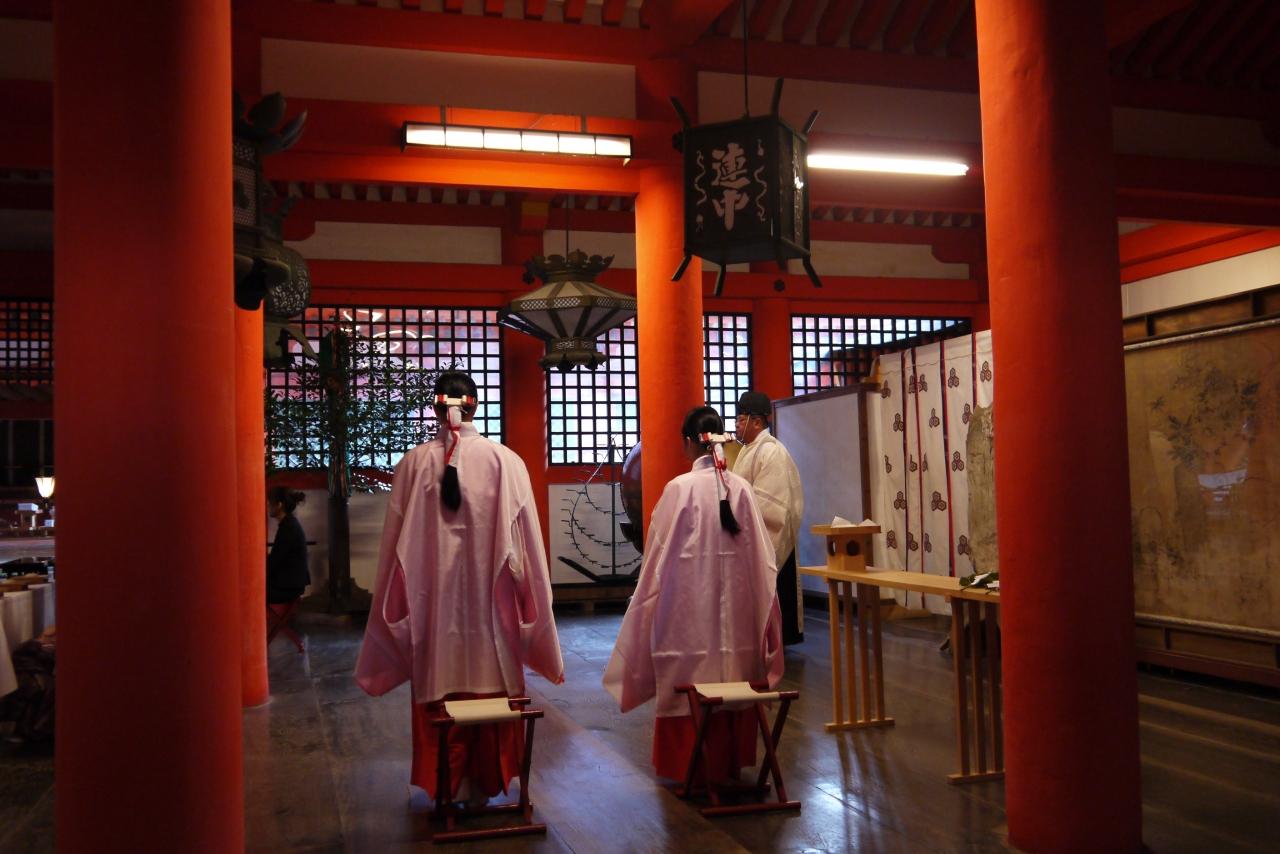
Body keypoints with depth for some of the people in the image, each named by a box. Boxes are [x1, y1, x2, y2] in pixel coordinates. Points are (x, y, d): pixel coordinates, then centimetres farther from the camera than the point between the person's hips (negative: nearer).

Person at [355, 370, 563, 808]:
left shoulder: (414, 464, -6)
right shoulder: (506, 462, -8)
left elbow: (398, 546, -1)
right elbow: (524, 546, -5)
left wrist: (398, 608, 10)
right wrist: (528, 606, 5)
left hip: (434, 604, 1)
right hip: (491, 605, 0)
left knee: (440, 697, 12)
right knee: (491, 693, 13)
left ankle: (447, 786, 21)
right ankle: (486, 784, 24)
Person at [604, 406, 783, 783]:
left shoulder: (680, 488, -13)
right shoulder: (741, 487, -3)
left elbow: (661, 553, -8)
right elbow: (759, 552, 2)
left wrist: (652, 600, 5)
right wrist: (760, 604, 13)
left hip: (690, 601, -4)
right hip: (735, 598, 4)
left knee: (691, 679, 7)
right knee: (733, 672, 15)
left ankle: (690, 762, 14)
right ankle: (731, 758, 26)